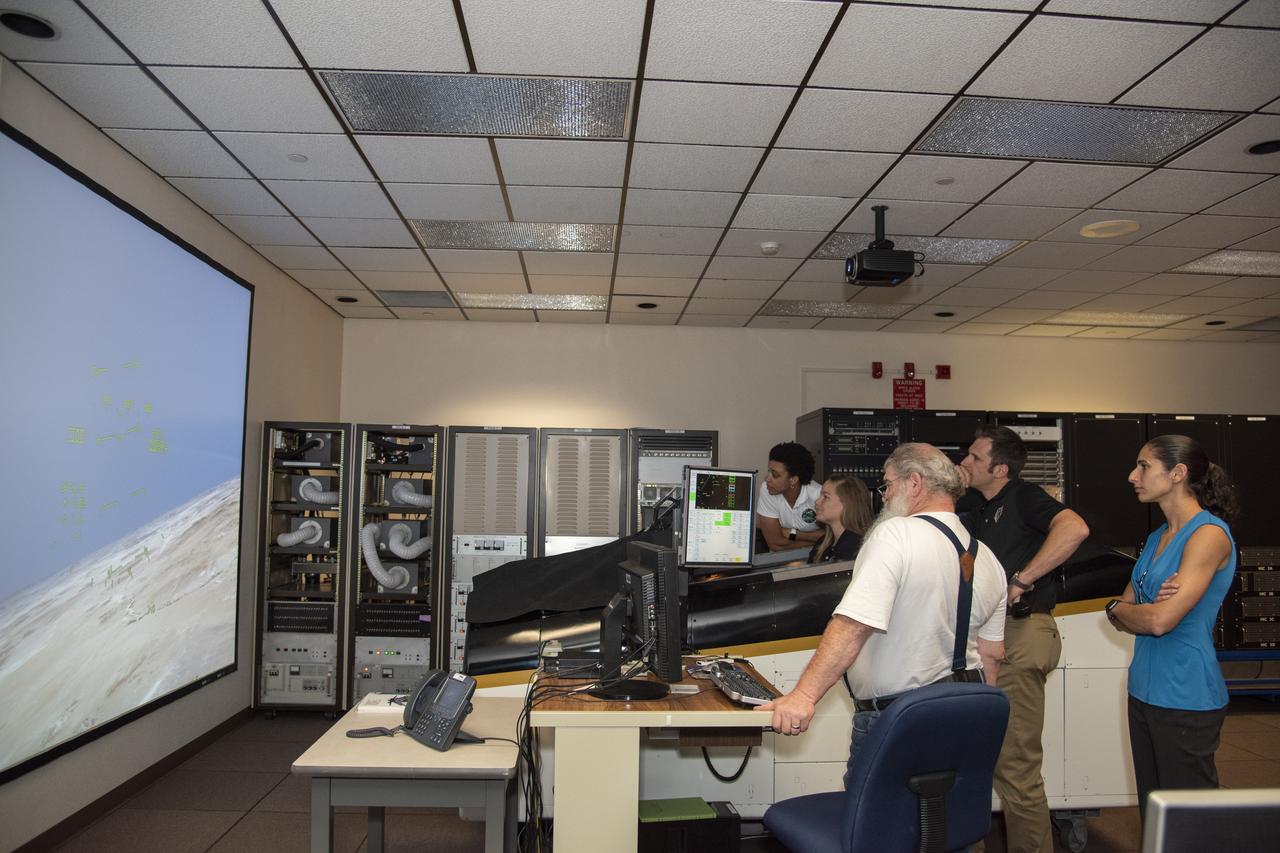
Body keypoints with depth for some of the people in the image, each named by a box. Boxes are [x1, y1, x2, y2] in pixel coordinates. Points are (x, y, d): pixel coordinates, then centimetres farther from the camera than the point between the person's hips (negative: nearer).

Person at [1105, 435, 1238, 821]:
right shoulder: (1157, 538, 11)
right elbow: (1122, 618, 10)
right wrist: (1153, 606, -10)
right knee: (1152, 816, 16)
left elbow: (1160, 621, -21)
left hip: (1186, 698, -8)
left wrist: (1119, 608, -2)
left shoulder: (1209, 534, -14)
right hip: (1145, 689, 8)